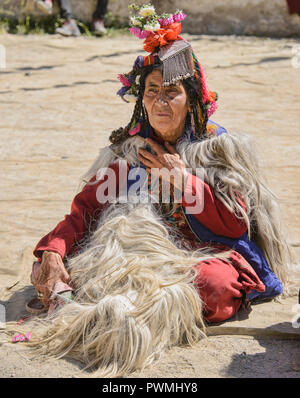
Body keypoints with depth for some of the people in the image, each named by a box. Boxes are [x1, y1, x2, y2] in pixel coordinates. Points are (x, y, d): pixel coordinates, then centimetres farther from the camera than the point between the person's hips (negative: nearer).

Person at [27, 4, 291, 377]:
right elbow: (87, 206, 2)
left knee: (213, 284, -40)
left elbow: (235, 223, -6)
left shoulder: (219, 146, 3)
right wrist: (52, 250, -17)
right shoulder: (129, 147, 11)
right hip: (144, 247, 3)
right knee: (54, 263, -20)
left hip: (209, 253, -3)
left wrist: (180, 178, -8)